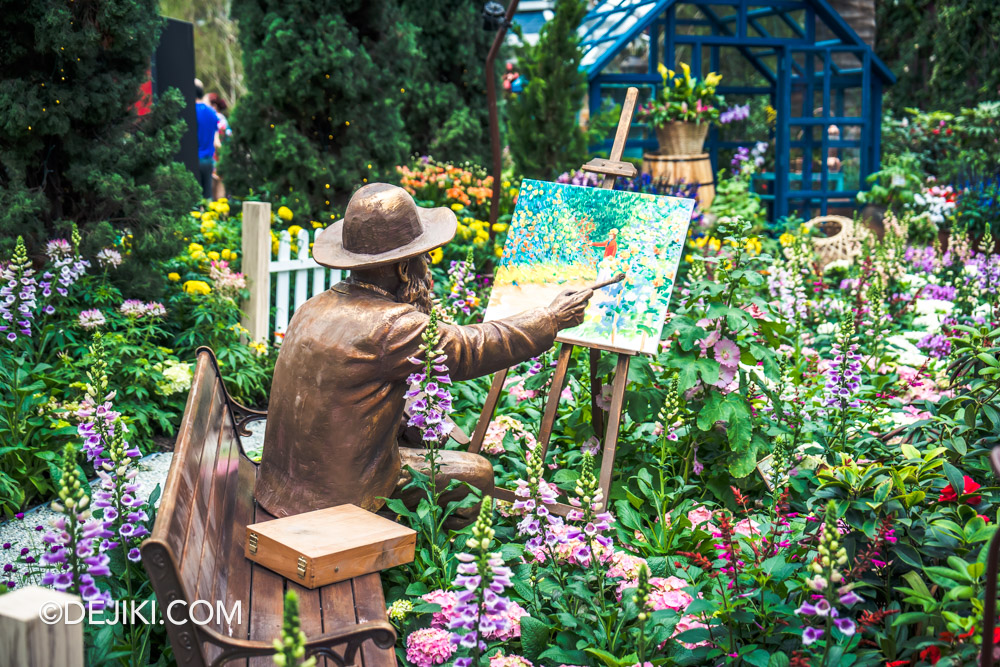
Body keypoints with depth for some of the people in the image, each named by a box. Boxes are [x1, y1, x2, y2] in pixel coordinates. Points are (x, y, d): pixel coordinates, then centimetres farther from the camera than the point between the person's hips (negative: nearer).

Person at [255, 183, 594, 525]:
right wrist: (551, 318, 5)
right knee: (475, 472, 5)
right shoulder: (390, 327, -23)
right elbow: (474, 348, -9)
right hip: (338, 501, -8)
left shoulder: (313, 308, 2)